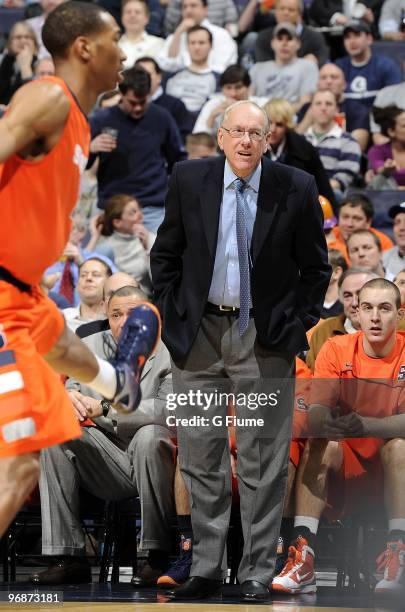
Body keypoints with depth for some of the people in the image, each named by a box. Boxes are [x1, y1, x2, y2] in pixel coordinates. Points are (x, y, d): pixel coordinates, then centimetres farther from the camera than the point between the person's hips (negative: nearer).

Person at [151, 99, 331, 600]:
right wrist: (172, 314, 2)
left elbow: (315, 267, 4)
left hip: (266, 339, -2)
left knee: (263, 462, 1)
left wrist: (298, 324, -3)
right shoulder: (189, 179, -1)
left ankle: (257, 572, 9)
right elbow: (165, 253, 8)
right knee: (200, 459, 7)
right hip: (199, 334, 2)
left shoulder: (295, 189, -5)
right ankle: (205, 568, 17)